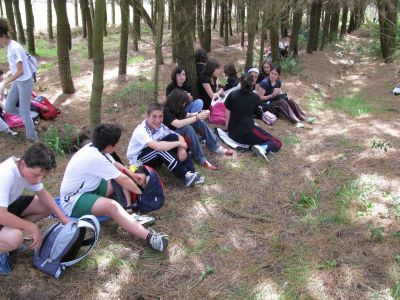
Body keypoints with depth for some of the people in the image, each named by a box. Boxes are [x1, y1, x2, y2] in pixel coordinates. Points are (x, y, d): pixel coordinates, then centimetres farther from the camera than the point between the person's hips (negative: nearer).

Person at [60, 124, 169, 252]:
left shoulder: (94, 148, -3)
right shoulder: (95, 158, -29)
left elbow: (115, 164, 17)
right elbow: (123, 180, -20)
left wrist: (132, 174, 4)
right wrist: (141, 193, -6)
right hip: (73, 200, -10)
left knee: (121, 176, 3)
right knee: (112, 206, -36)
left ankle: (130, 212, -11)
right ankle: (149, 236, -50)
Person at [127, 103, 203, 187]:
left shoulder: (160, 126, -9)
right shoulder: (141, 131, -30)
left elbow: (179, 137, -7)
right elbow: (157, 146, -45)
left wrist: (181, 148, -30)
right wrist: (179, 143, -34)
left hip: (155, 157, 6)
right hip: (138, 160, -6)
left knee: (173, 137, -17)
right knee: (161, 148, -35)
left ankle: (191, 172, -25)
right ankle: (185, 177, -34)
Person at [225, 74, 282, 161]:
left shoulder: (232, 95, 1)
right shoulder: (256, 97, 1)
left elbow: (227, 113, 5)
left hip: (232, 133, 4)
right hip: (247, 132, -4)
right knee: (277, 143, 1)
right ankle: (263, 148, -27)